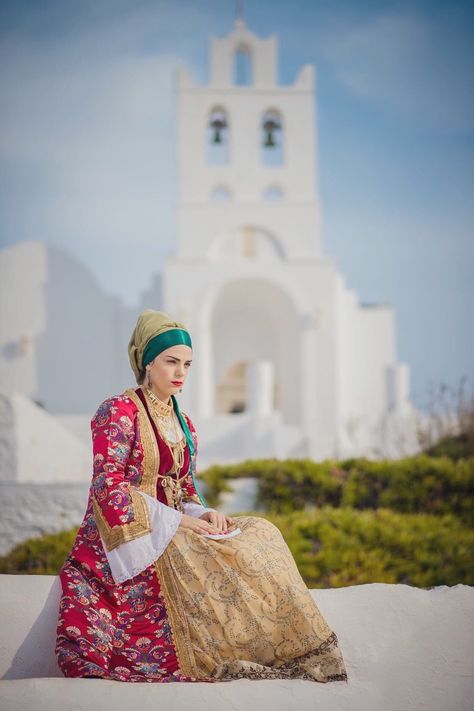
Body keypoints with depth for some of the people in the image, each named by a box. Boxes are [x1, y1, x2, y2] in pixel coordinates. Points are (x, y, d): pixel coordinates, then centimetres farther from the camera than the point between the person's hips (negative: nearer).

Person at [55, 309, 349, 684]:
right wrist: (175, 521, -19)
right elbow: (108, 487, -17)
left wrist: (202, 513, -6)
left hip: (169, 534, 8)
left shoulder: (185, 425, 16)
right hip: (124, 542, -7)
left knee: (259, 535, -10)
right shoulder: (118, 412, -8)